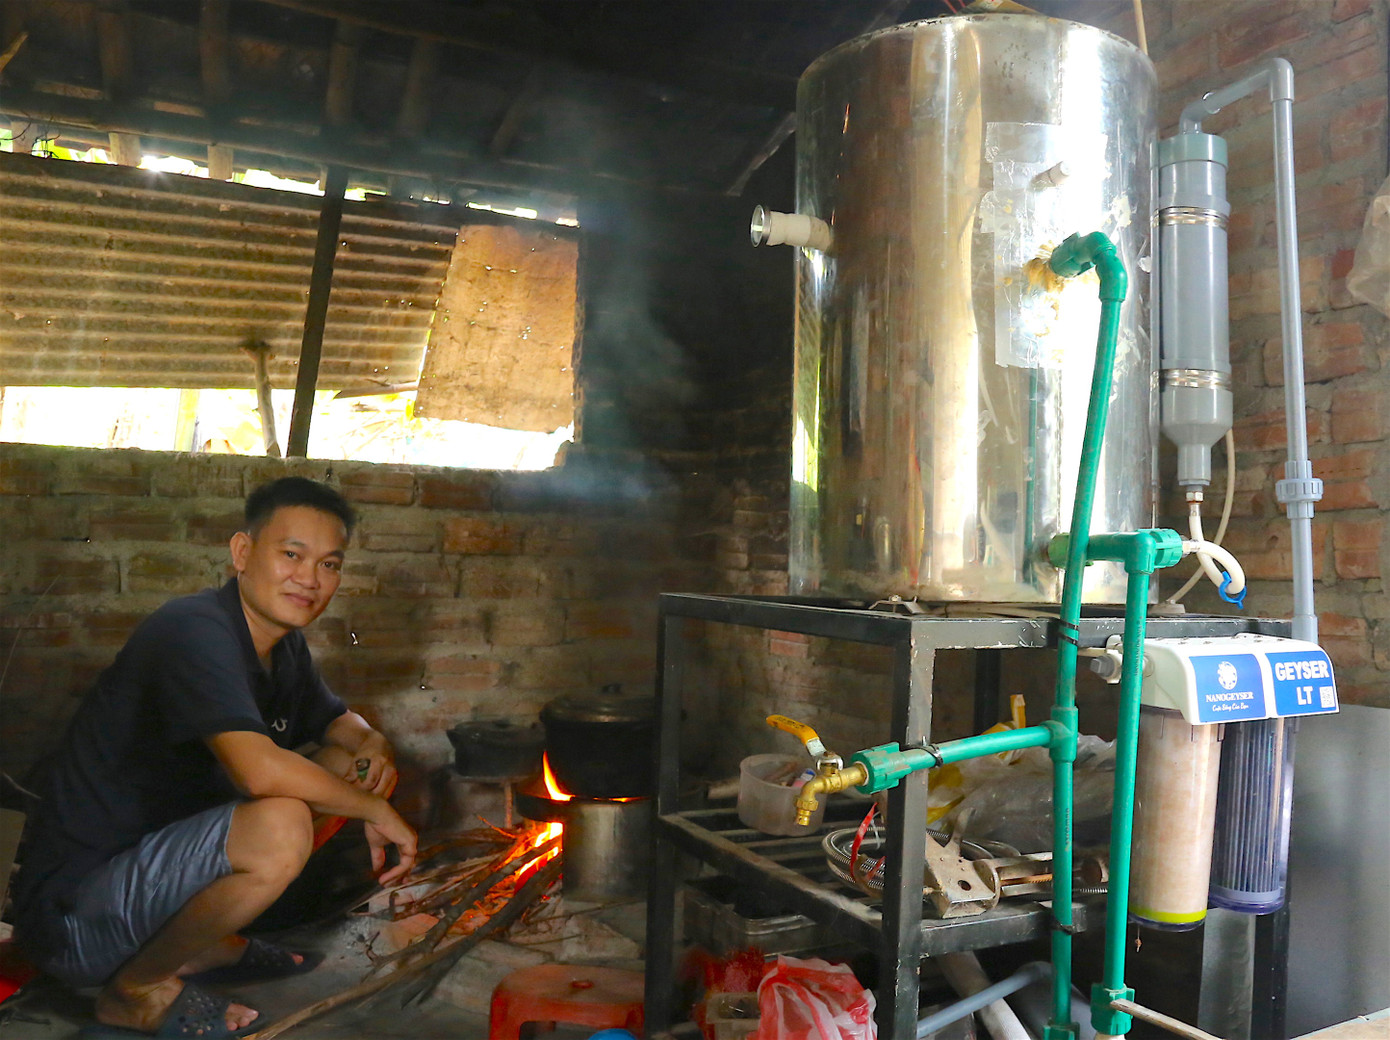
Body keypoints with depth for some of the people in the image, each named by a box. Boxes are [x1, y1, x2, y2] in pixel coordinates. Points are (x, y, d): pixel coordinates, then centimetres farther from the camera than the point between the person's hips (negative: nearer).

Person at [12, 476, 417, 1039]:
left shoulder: (283, 644, 4)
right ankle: (137, 989, -6)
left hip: (157, 856, 9)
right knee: (281, 827, -33)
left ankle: (208, 945, 11)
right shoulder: (195, 629, -24)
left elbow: (336, 719, 21)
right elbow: (260, 770, -37)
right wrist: (375, 809, -21)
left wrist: (372, 744, -4)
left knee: (347, 766, 8)